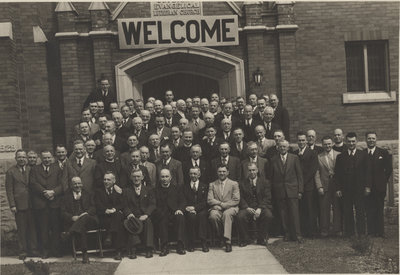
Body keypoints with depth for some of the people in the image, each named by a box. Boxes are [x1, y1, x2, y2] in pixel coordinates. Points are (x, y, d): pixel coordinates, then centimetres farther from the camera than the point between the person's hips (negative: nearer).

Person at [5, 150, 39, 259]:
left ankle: (33, 250, 15)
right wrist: (12, 205, -7)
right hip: (19, 204, -3)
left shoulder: (31, 169, 9)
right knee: (21, 229, 2)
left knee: (32, 228, 6)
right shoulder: (10, 172, 1)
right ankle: (23, 251, 10)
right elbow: (9, 190, 0)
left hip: (31, 204, 3)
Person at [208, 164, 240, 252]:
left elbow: (236, 200, 0)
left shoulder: (234, 184, 11)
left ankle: (227, 240, -36)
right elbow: (209, 200, 5)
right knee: (213, 215, -33)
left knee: (227, 214, -36)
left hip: (230, 208, -1)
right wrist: (220, 203, -11)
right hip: (217, 208, 2)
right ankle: (220, 237, -14)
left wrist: (222, 205, -9)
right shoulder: (212, 185, 17)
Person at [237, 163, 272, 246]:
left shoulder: (265, 182, 11)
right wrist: (247, 208, -15)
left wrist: (259, 209, -16)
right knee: (240, 216, -31)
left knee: (268, 215, -32)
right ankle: (245, 240, -9)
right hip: (247, 208, 0)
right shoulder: (242, 183, 14)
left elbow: (267, 198, 0)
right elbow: (241, 198, 5)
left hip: (262, 207, 0)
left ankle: (261, 239, -11)